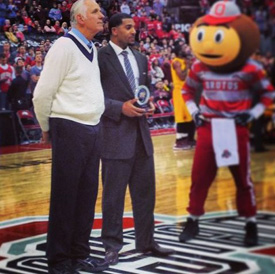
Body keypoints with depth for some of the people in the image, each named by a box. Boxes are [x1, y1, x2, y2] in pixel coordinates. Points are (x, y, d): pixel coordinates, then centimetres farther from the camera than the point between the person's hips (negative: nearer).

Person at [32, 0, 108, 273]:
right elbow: (42, 94, -11)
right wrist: (47, 128, 0)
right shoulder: (64, 46, -12)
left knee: (87, 194, 11)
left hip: (91, 129, 8)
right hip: (69, 128, -8)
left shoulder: (92, 49, 12)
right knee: (65, 196, -1)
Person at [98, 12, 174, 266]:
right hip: (115, 134, -7)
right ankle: (112, 245, 14)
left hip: (141, 132, 7)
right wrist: (120, 107, -19)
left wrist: (150, 103, 1)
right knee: (114, 193, 3)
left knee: (145, 191, 12)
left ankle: (146, 241, 23)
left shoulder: (140, 58, 14)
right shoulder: (101, 57, -8)